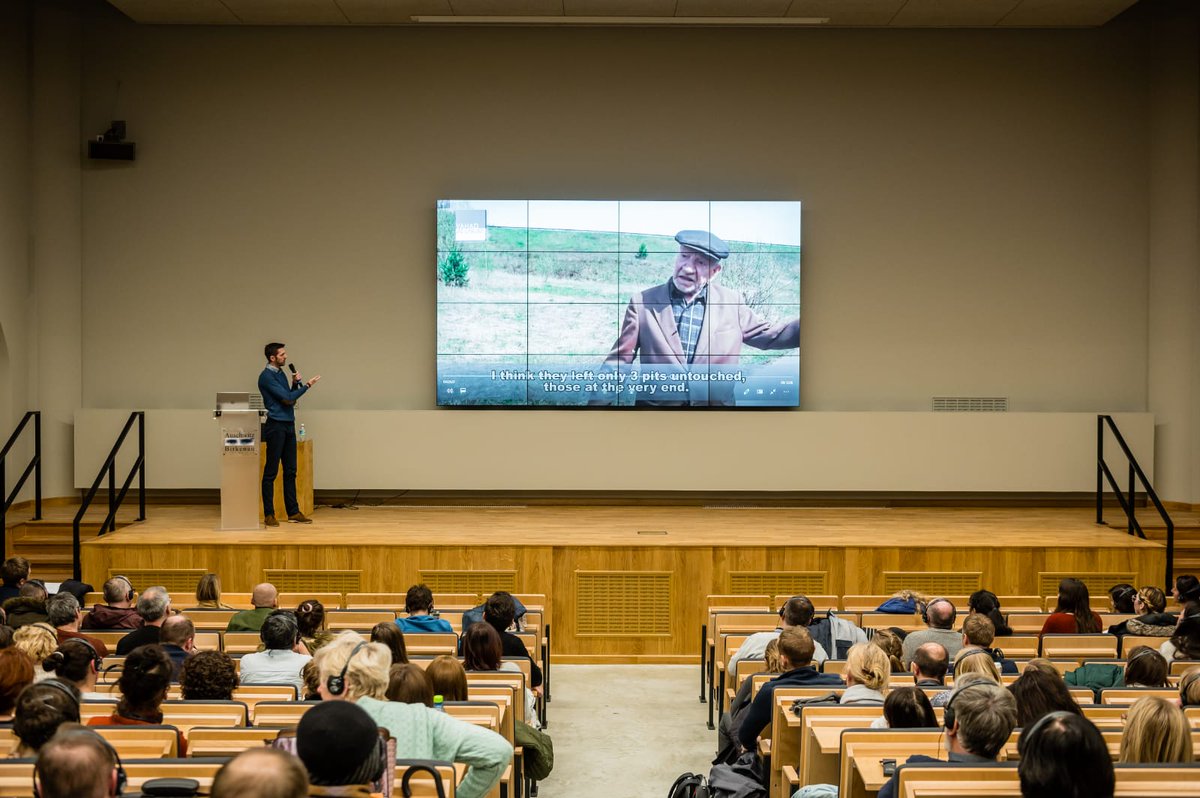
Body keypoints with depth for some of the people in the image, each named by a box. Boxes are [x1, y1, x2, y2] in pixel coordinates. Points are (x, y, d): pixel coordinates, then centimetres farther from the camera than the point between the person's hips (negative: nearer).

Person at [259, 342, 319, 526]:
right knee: (271, 472, -3)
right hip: (275, 426, -8)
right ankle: (268, 514, 2)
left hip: (289, 426, 8)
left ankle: (293, 512, 13)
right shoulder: (266, 376, -13)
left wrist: (296, 384, 4)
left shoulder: (281, 374, 15)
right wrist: (307, 385, -8)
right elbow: (287, 399, -16)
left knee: (290, 471, 9)